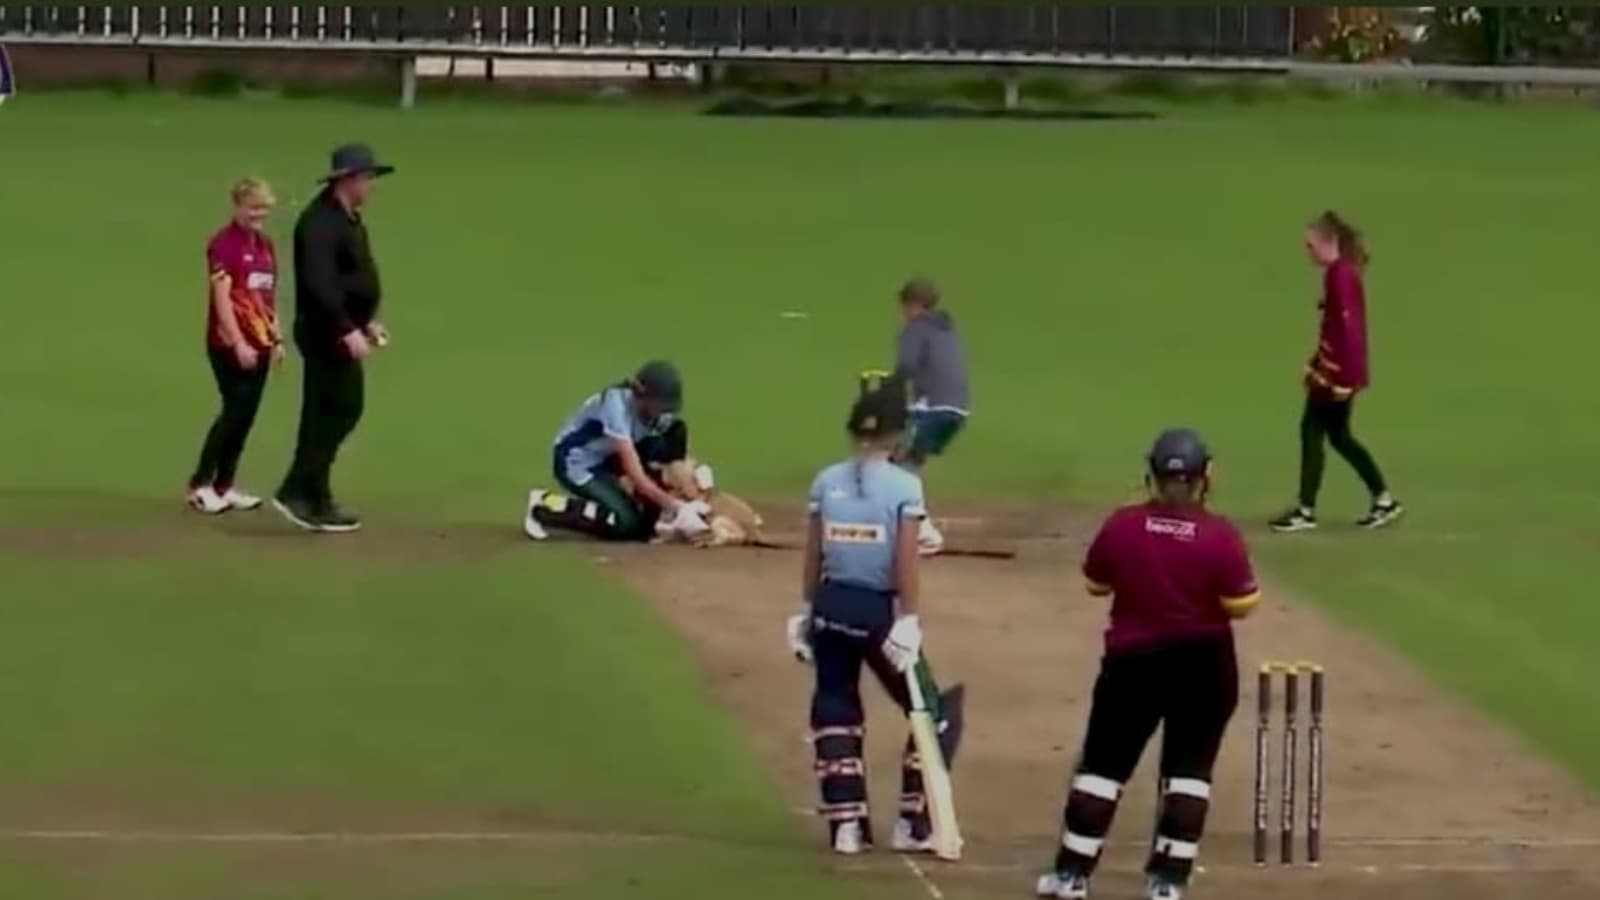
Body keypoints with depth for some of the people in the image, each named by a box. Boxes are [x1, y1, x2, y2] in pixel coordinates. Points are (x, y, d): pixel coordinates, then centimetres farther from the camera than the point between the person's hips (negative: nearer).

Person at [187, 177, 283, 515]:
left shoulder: (265, 245, 13)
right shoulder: (224, 244, -11)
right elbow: (222, 297, -17)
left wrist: (276, 338, 15)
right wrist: (238, 342, -22)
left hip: (258, 344, 8)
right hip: (230, 345, -7)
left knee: (246, 416, 7)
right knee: (235, 411, -9)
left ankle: (224, 486, 13)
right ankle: (199, 486, -1)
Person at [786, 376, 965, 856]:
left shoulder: (826, 482, 2)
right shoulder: (904, 486, -10)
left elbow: (813, 558, 7)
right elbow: (906, 563, -14)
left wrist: (809, 612, 16)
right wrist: (910, 623, -12)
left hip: (831, 605, 4)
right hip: (878, 610, -4)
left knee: (835, 712, 14)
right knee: (931, 712, 10)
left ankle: (846, 824, 10)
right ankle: (914, 823, 8)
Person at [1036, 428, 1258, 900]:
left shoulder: (1121, 526, -7)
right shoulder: (1220, 536, -14)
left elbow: (1096, 584, 6)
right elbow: (1241, 605, -12)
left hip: (1133, 661, 1)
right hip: (1202, 664, -1)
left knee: (1103, 763, 10)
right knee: (1188, 769, 8)